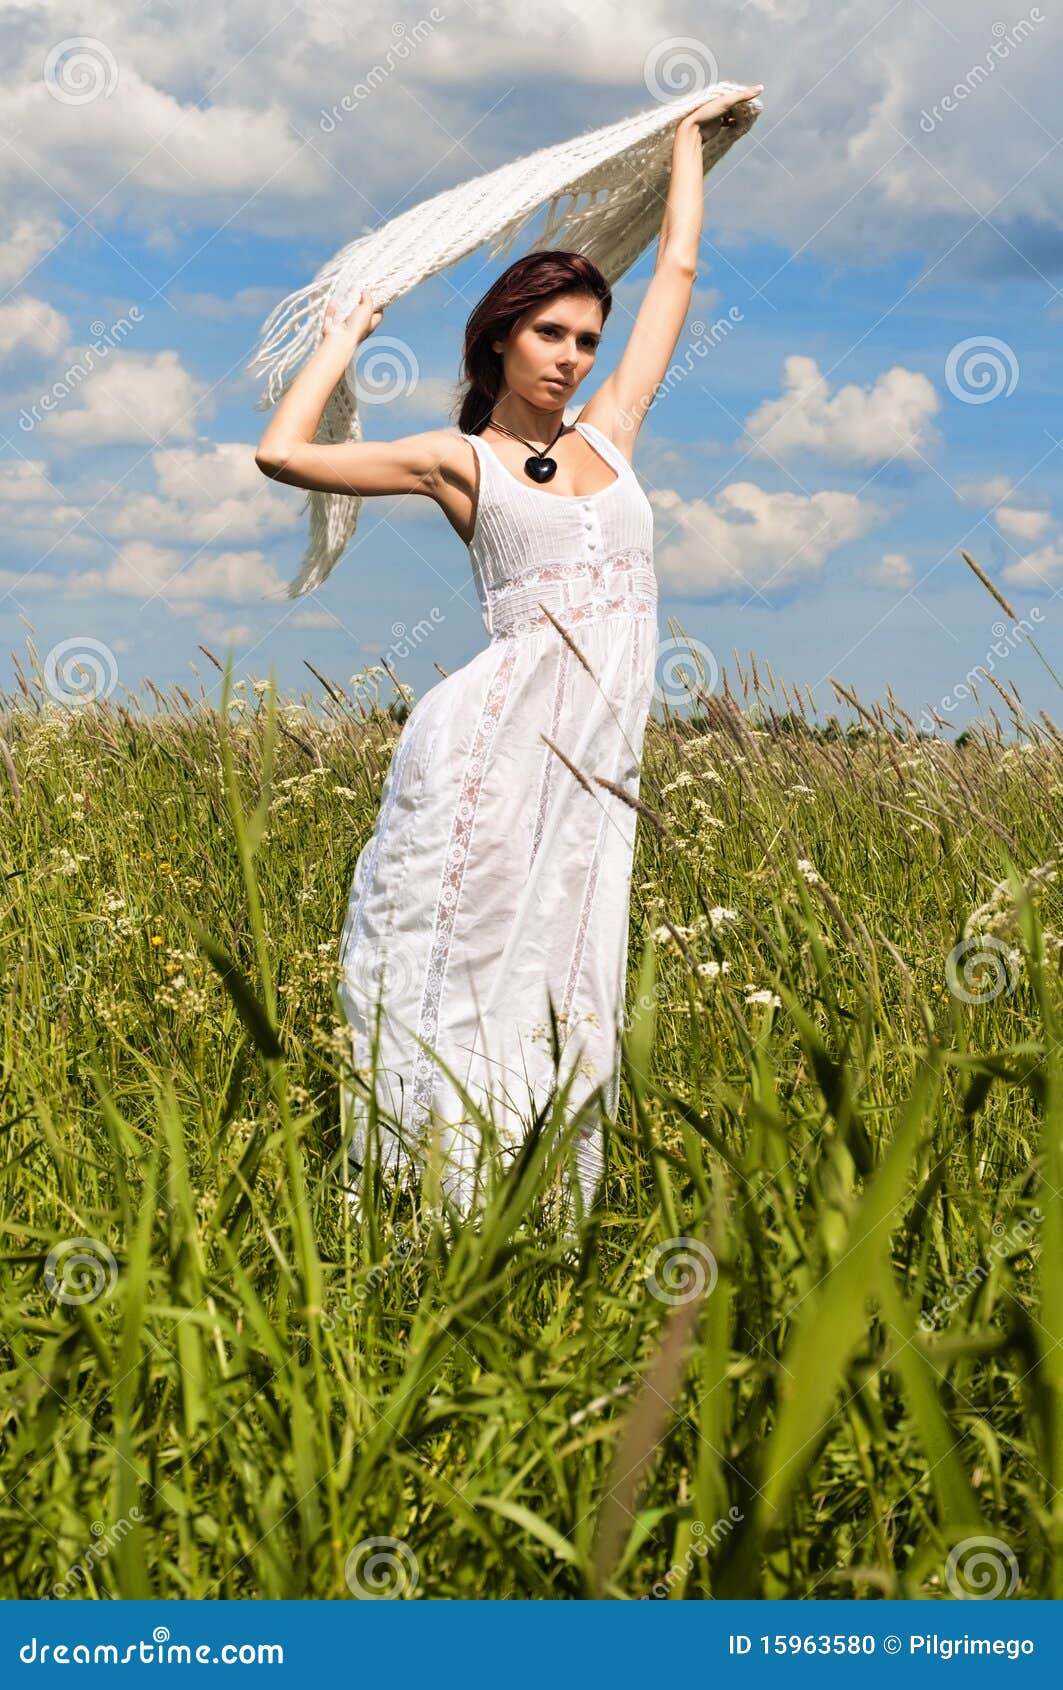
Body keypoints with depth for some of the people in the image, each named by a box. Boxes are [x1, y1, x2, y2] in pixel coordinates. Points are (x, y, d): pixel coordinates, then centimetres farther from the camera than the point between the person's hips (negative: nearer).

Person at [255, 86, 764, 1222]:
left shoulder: (607, 433, 18)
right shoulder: (460, 460, 8)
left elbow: (678, 271, 28)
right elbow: (283, 454, -2)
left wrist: (691, 137, 37)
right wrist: (343, 340, 12)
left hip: (593, 768, 4)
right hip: (493, 742, -4)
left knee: (557, 1006, 1)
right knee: (460, 979, -8)